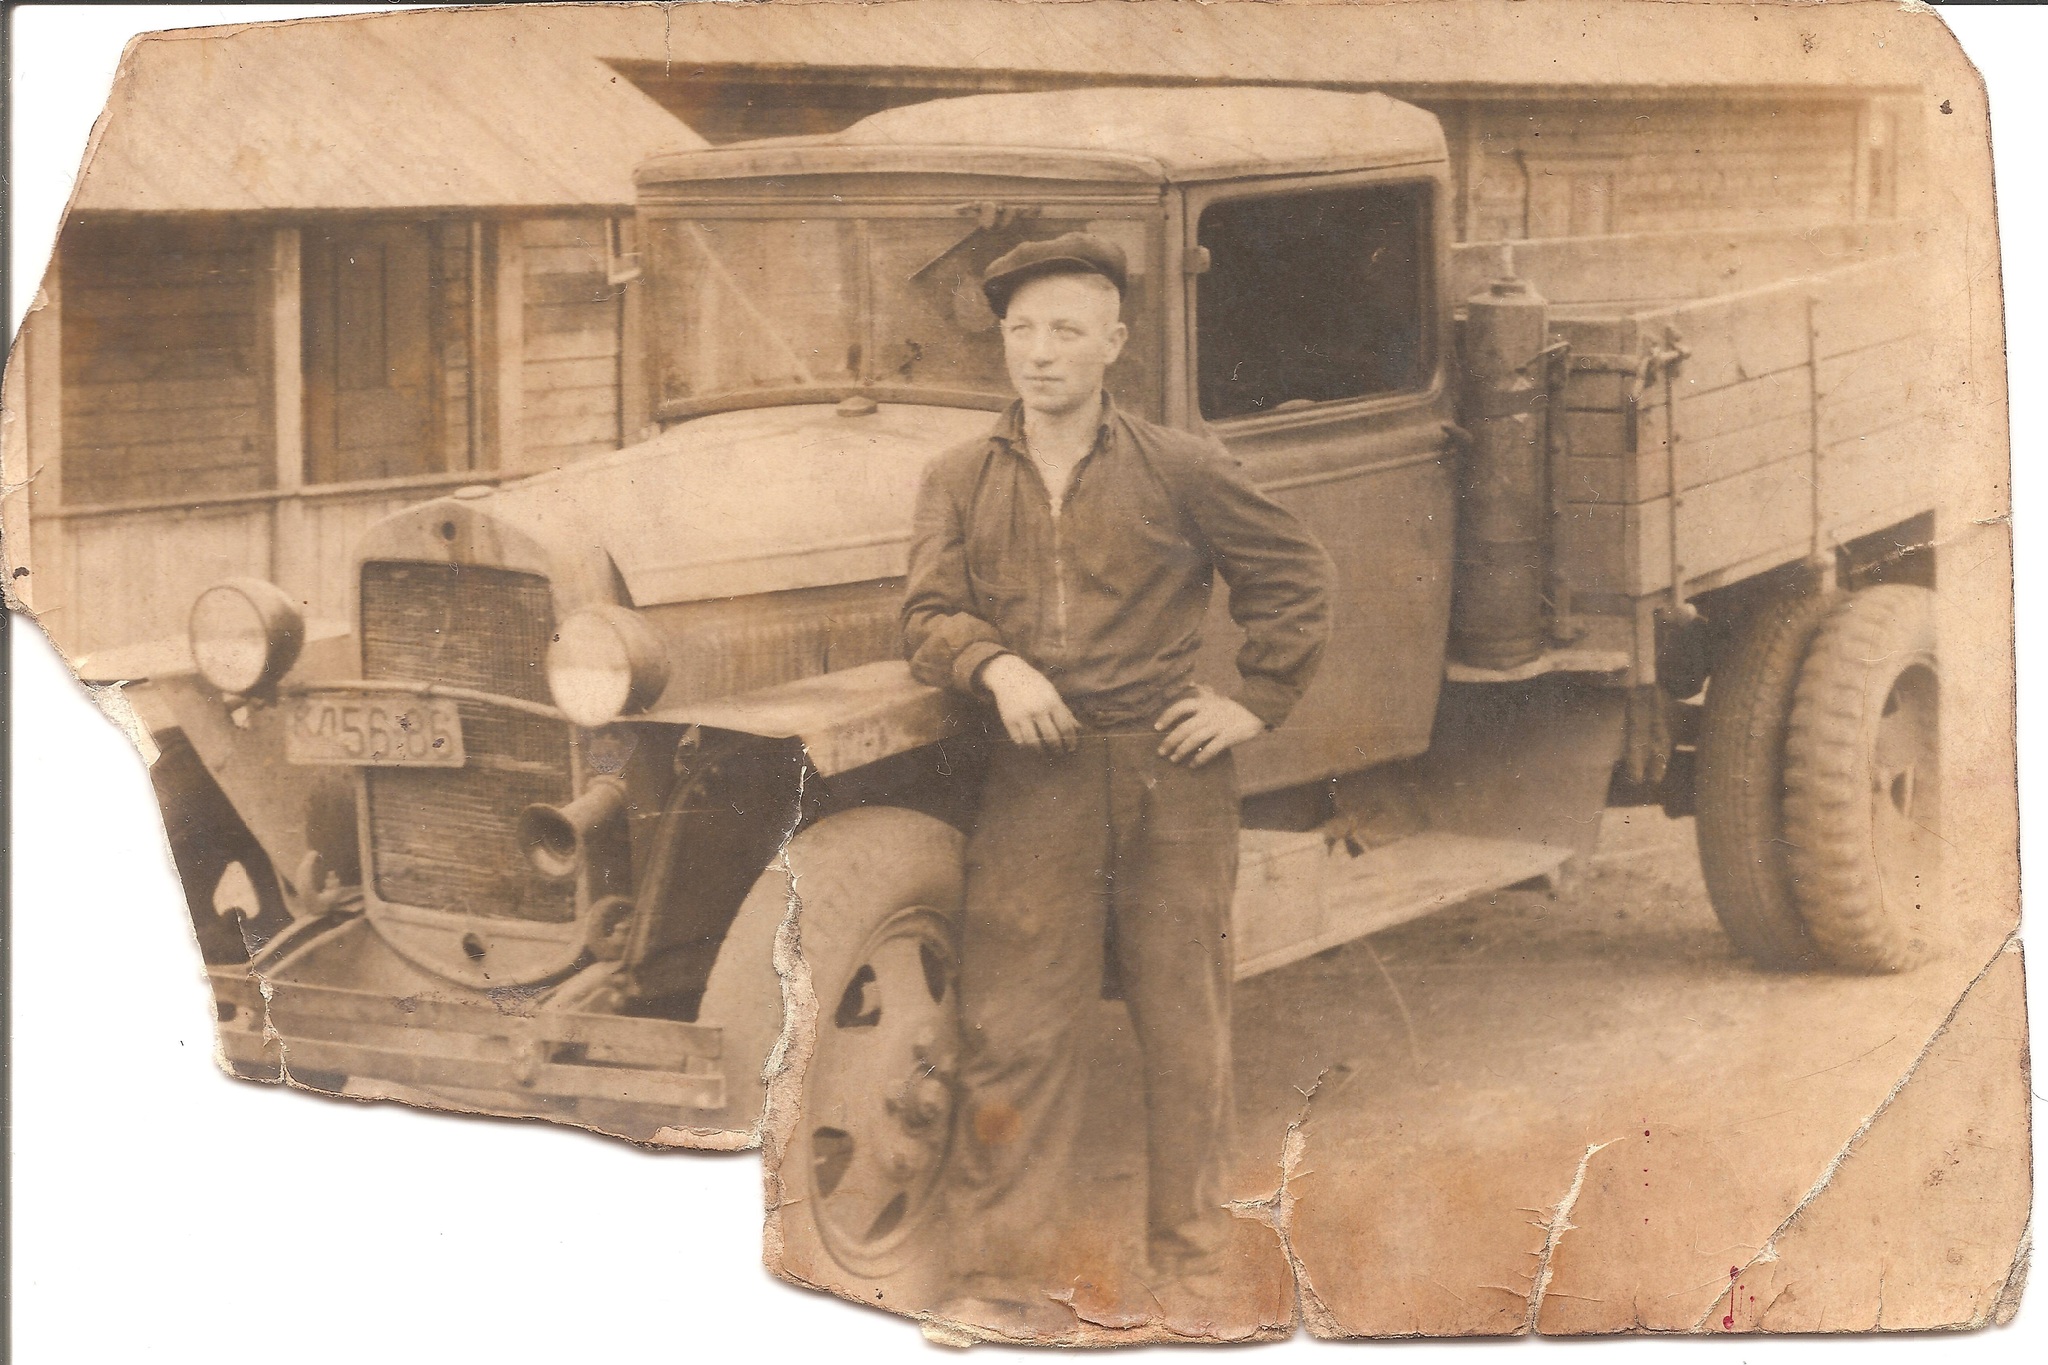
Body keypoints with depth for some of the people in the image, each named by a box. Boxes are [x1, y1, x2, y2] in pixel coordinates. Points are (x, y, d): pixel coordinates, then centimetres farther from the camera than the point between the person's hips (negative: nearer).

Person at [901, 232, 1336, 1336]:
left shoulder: (1177, 470, 3)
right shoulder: (961, 480, 8)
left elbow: (1296, 574, 10)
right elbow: (926, 616, 1)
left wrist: (1258, 701, 3)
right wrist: (997, 665, -19)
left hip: (1169, 778, 0)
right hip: (1034, 783, 1)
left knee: (1185, 1026, 6)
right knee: (1012, 1028, -4)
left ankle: (1190, 1270, 17)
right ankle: (1001, 1277, 1)